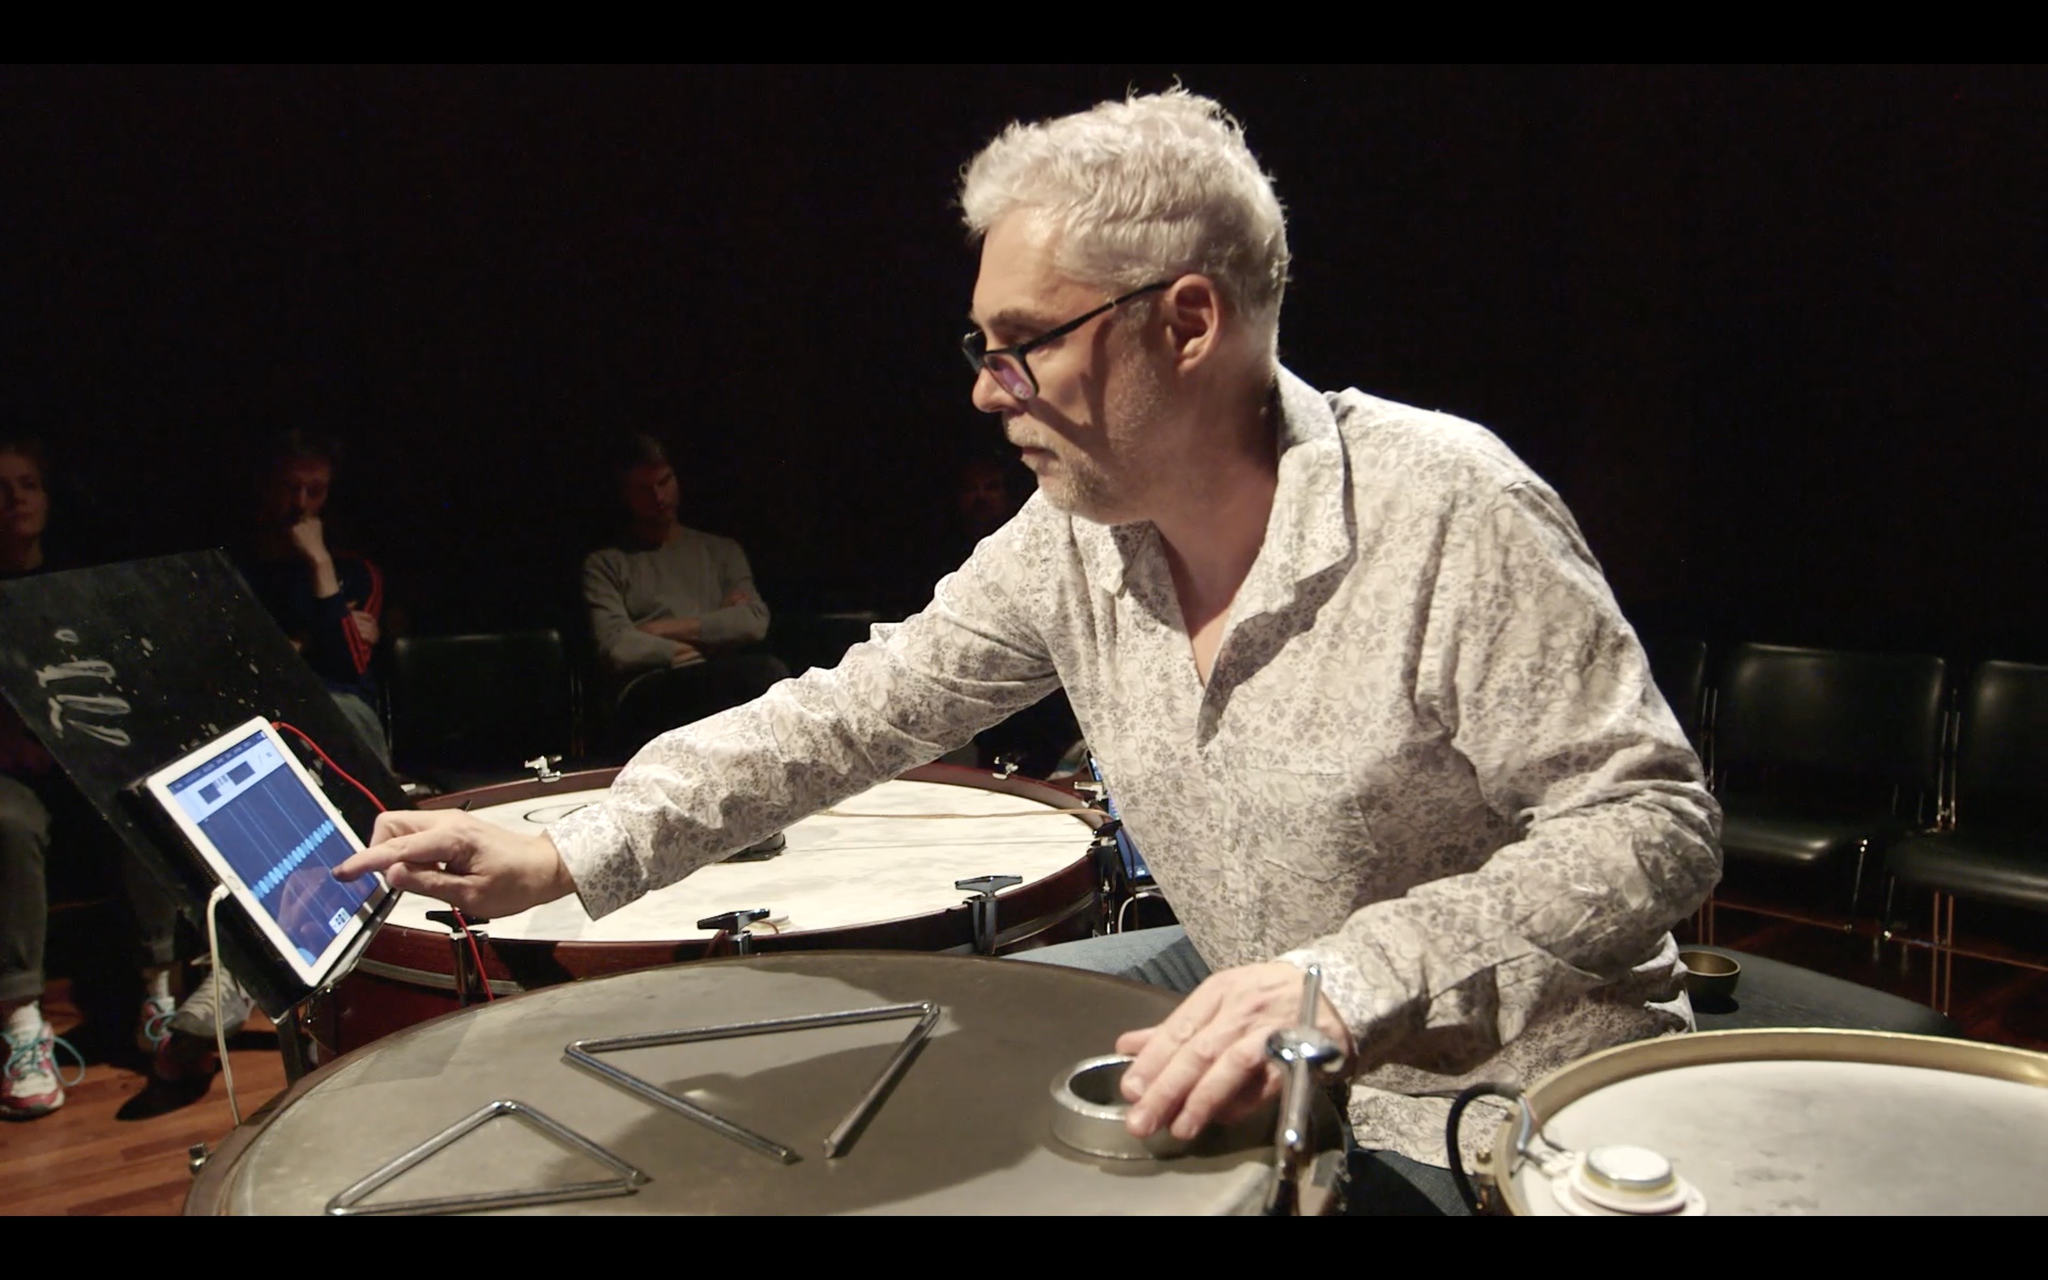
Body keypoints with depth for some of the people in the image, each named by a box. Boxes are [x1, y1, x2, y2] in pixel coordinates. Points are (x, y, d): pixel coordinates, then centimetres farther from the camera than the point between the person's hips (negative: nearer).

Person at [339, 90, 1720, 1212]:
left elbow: (1656, 823, -25)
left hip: (1491, 1090, -6)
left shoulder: (1448, 509, -27)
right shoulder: (1073, 537, -6)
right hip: (1243, 996, 7)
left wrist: (1348, 979, -39)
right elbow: (859, 709, -3)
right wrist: (559, 859, -9)